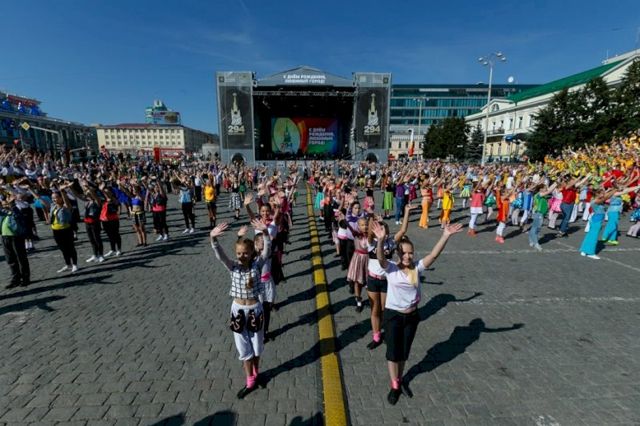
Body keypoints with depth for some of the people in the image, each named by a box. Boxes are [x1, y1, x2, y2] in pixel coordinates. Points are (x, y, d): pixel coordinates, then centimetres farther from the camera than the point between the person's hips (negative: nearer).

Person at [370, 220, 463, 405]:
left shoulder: (417, 267, -7)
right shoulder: (391, 268, -15)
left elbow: (434, 254, -18)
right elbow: (380, 257, -35)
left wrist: (445, 236, -30)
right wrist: (381, 240, -54)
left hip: (411, 315, 3)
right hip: (393, 315, -3)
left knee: (404, 352, 19)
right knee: (393, 352, 8)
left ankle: (399, 379, 44)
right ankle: (395, 386, 30)